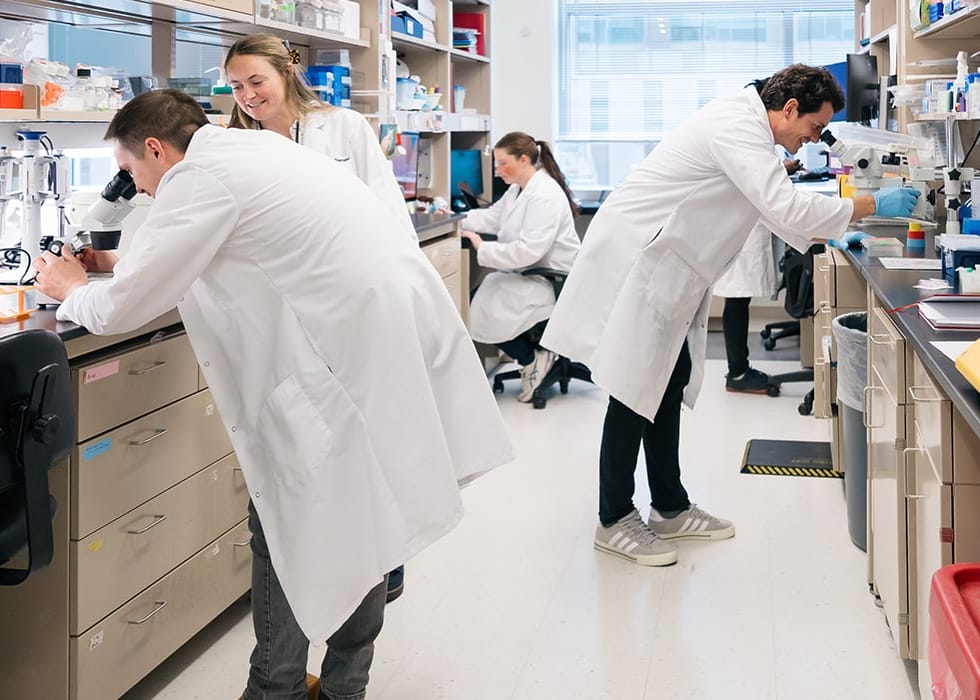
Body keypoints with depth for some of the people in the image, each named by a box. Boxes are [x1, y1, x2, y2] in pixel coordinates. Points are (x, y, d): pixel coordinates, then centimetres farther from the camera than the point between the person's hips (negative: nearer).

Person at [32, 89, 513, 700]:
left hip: (350, 363, -9)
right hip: (403, 341, 9)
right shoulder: (258, 151, 18)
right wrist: (122, 263, 34)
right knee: (360, 528, 17)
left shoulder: (201, 178, -9)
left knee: (285, 533, 6)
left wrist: (72, 290, 16)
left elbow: (120, 310, -5)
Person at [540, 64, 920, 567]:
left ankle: (670, 508, 23)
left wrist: (829, 239, 11)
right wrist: (870, 205, -19)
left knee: (668, 381, 14)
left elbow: (776, 210, 22)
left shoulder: (747, 129, 14)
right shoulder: (739, 127, -19)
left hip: (660, 266, 11)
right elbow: (785, 208, -28)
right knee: (635, 390, -5)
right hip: (633, 260, -11)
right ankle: (614, 520, 5)